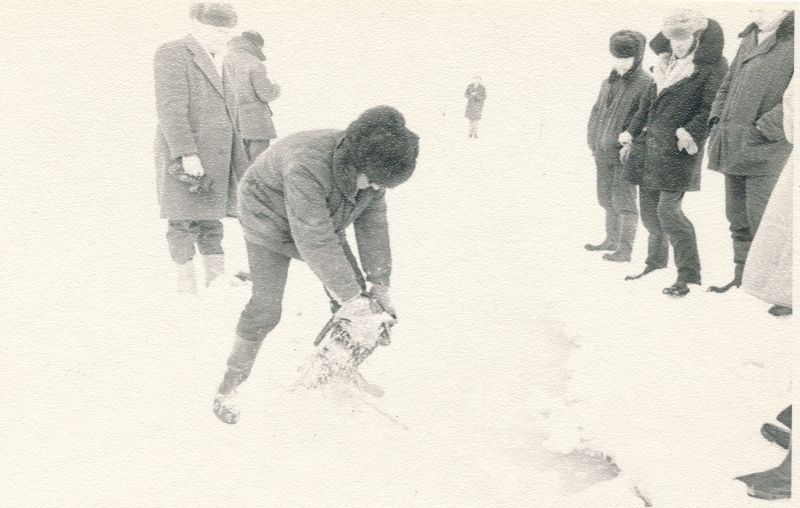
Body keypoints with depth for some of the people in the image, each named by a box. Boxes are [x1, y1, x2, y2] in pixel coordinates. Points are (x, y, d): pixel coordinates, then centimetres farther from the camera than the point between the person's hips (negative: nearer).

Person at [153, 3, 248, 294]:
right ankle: (186, 286, 3)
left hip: (214, 157, 7)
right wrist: (188, 154, -23)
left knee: (211, 220, 9)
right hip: (183, 157, -7)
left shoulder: (216, 62, 18)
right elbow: (171, 108, -17)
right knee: (185, 222, -3)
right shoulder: (173, 53, -7)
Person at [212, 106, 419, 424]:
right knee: (265, 308, -15)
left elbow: (373, 224, -12)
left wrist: (380, 284, -14)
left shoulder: (371, 168, -20)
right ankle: (230, 385, 3)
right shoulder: (308, 168, -42)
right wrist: (350, 299, -39)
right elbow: (314, 242, -42)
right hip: (271, 224, -7)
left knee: (355, 291, -1)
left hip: (321, 223, 7)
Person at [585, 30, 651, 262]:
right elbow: (597, 111, 19)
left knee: (623, 200, -7)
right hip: (604, 151, 7)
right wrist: (592, 142, 12)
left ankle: (625, 249, -4)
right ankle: (612, 240, 28)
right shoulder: (608, 82, 14)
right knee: (607, 199, 14)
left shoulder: (646, 84, -8)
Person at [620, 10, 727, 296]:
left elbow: (711, 108, -14)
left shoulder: (712, 66, -7)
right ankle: (656, 261, 32)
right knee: (648, 205, 13)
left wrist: (692, 132, -26)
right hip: (652, 142, 8)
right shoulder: (667, 62, 16)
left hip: (679, 148, -8)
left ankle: (689, 274, -1)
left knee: (668, 209, -12)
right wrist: (633, 130, 17)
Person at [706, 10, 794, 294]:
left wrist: (764, 129, -19)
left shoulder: (791, 39, -8)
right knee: (737, 219, 14)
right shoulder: (749, 39, 17)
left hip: (764, 151, -7)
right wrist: (718, 120, 11)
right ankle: (742, 276, 26)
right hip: (733, 150, 8)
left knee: (761, 221, -6)